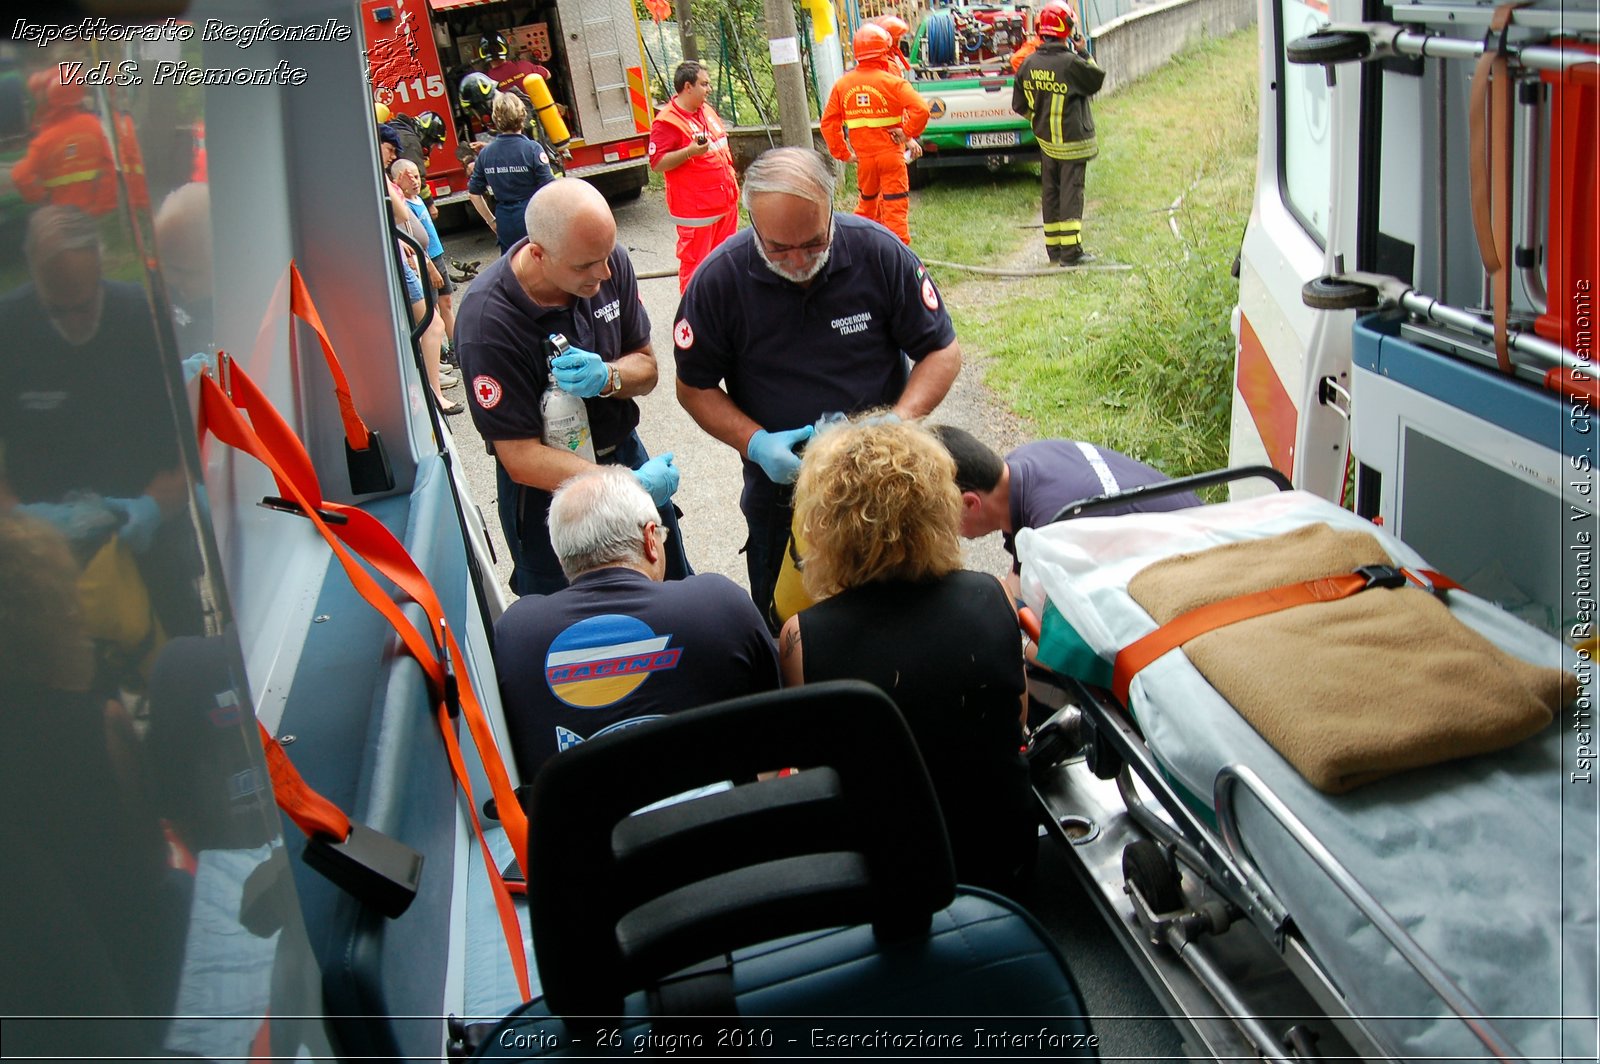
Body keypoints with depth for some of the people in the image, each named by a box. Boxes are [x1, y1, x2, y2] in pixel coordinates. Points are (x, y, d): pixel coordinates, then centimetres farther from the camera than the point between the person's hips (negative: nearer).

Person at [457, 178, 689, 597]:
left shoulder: (610, 264, -12)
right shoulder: (487, 323, -28)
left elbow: (646, 367, 0)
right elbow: (522, 458, -26)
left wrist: (607, 377, -23)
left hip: (626, 453, 5)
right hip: (548, 490, -5)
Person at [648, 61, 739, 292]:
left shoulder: (707, 110, 13)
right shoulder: (667, 121, -15)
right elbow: (657, 163, -18)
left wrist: (732, 183, 24)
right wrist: (689, 152, -29)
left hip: (725, 202, 9)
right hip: (696, 209, -9)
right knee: (694, 263, -4)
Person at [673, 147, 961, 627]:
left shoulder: (879, 253, -15)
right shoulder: (719, 279, -15)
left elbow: (943, 352, -7)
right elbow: (694, 388, -4)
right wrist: (755, 443, -20)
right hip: (779, 482, 0)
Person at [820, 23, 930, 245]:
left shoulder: (842, 85, 2)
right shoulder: (892, 81, -11)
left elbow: (828, 122, 2)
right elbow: (920, 109, -21)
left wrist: (842, 152, 6)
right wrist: (908, 134, -8)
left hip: (863, 156, 4)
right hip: (890, 153, -4)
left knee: (867, 200, 23)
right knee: (895, 204, 1)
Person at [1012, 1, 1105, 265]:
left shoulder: (1028, 64, 0)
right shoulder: (1071, 63, -19)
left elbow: (1019, 105, 8)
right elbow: (1097, 80, -2)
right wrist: (1083, 53, 6)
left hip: (1045, 141, 6)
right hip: (1072, 142, -6)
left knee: (1050, 193, 13)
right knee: (1071, 194, -1)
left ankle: (1054, 248, 19)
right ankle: (1070, 251, -1)